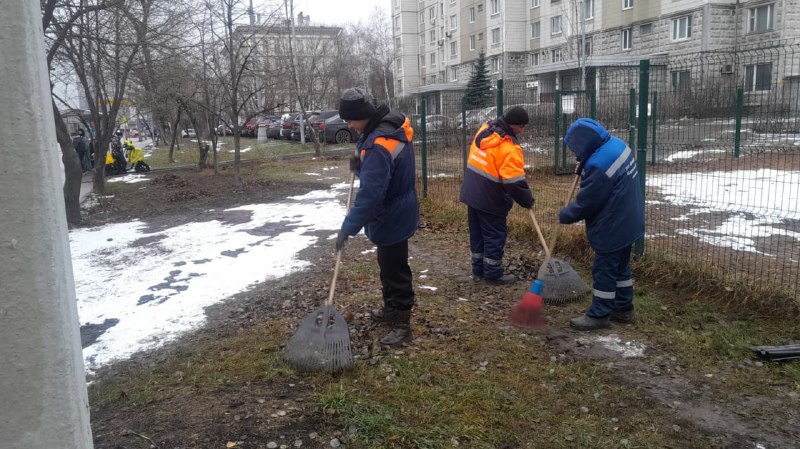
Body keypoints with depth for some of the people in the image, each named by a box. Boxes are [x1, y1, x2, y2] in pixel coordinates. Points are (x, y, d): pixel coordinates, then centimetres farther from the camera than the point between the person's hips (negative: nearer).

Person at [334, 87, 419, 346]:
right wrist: (361, 166, 0)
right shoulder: (391, 128, 3)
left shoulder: (379, 146, -30)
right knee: (388, 265, 23)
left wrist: (348, 228, -27)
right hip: (395, 213, 10)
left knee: (395, 269, 1)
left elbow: (370, 194, -32)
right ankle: (391, 309, 40)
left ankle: (402, 324, 14)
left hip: (392, 218, -10)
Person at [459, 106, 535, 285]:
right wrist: (528, 201, -8)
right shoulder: (509, 148, -23)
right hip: (490, 200, -8)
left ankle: (478, 270, 27)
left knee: (477, 234, 17)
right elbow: (515, 182, -24)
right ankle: (493, 274, 15)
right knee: (495, 236, 6)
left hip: (472, 193, 8)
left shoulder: (485, 130, 2)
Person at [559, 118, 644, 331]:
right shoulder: (616, 144, 1)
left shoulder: (598, 165, -29)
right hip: (627, 221, 10)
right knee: (620, 266, 20)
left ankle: (599, 315, 15)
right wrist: (584, 168, 3)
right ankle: (624, 308, 32)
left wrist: (565, 215, -4)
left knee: (604, 270, 3)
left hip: (613, 227, -10)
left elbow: (585, 203, -19)